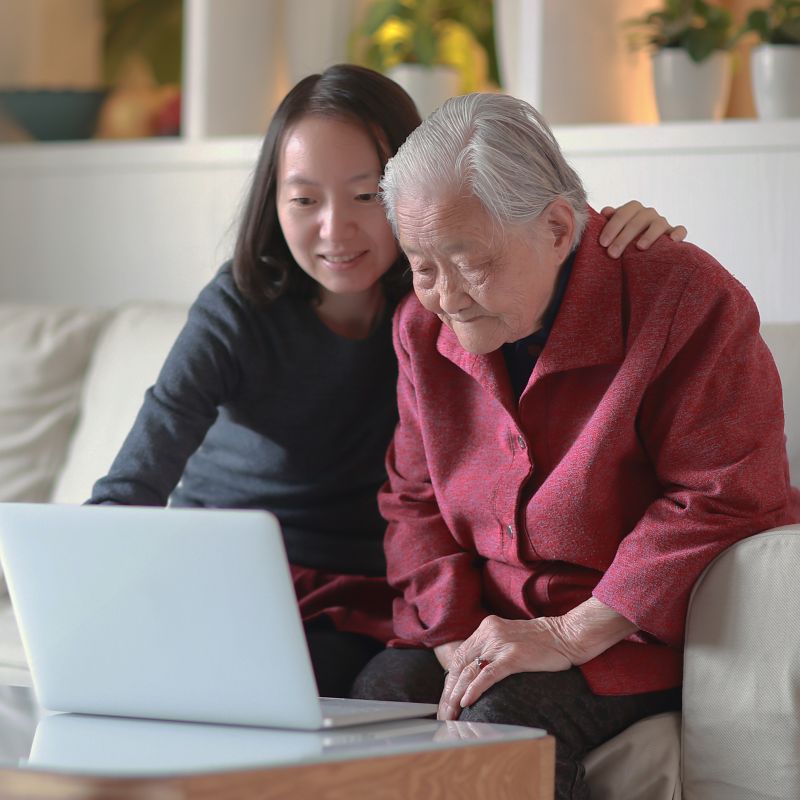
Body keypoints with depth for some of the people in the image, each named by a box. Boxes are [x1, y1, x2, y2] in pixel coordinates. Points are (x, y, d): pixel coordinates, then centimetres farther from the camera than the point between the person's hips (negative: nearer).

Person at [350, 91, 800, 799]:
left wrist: (571, 634, -21)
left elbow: (724, 500, -17)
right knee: (379, 694, -25)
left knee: (506, 720, -32)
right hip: (485, 628, 5)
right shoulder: (425, 326, 5)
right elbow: (414, 500, 11)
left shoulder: (687, 300, -14)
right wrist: (456, 642, -9)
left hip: (640, 633, -5)